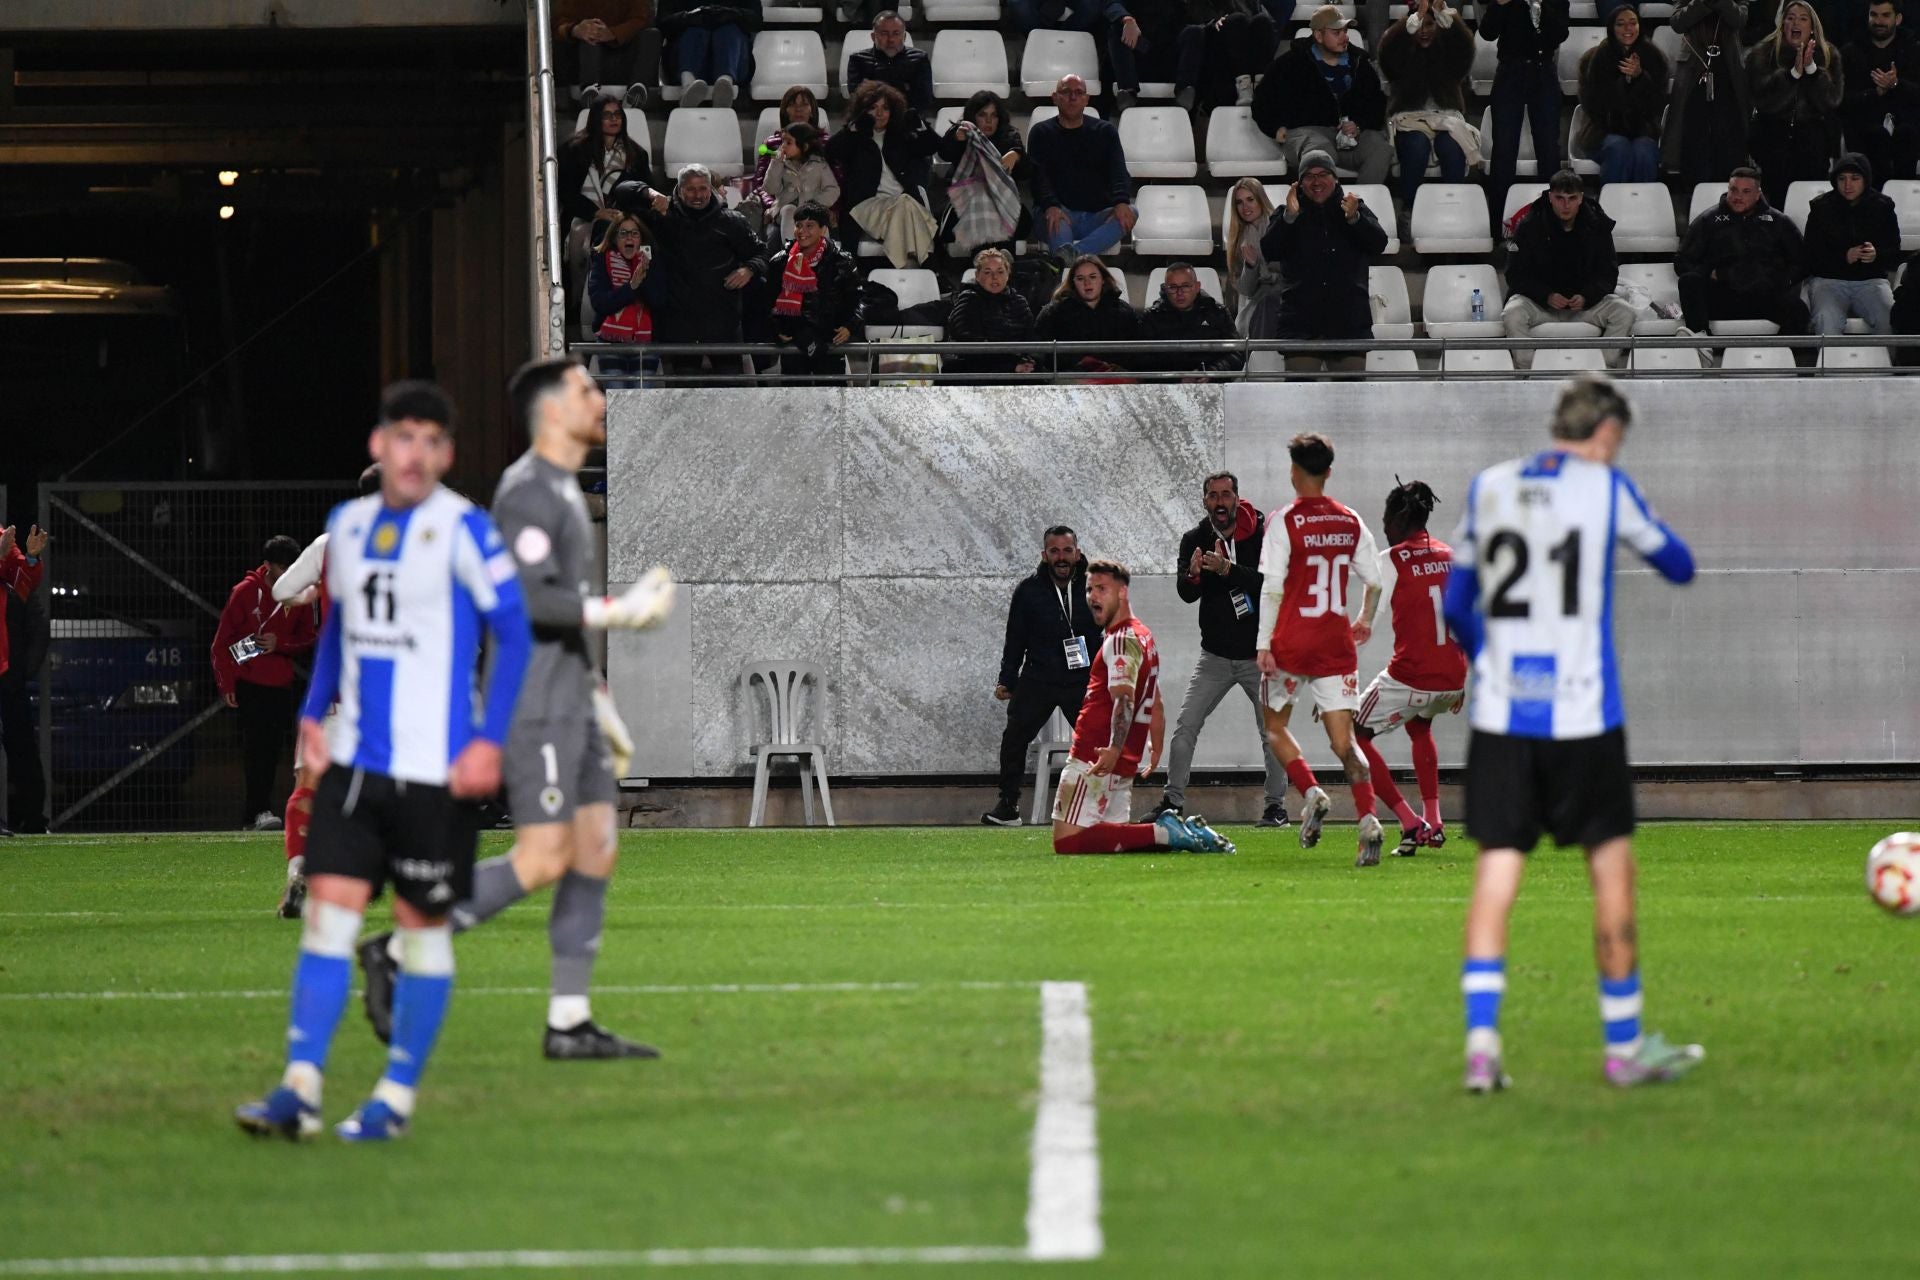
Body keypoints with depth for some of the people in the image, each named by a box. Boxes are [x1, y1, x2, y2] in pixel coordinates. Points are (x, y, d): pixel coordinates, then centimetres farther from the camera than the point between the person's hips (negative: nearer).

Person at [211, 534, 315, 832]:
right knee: (255, 745, -14)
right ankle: (259, 810, -18)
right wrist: (226, 683, -10)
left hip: (281, 684, 5)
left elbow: (306, 640, 12)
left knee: (274, 749, 3)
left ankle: (251, 815, 9)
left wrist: (280, 645, -9)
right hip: (249, 682, -5)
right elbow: (222, 640, -3)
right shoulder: (245, 592, -4)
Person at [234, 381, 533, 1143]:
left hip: (435, 767, -5)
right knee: (328, 909, -4)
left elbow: (513, 634, -8)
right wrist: (313, 714, 13)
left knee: (422, 926, 3)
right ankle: (300, 1091, -9)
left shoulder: (463, 530, -8)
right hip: (352, 760, 5)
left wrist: (490, 740, -14)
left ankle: (397, 1098, 13)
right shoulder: (347, 525, 9)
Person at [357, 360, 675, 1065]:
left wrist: (596, 696, 23)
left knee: (596, 849, 4)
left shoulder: (563, 492, 19)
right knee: (543, 860, -14)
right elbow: (525, 599, -23)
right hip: (532, 704, -10)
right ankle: (398, 953, -7)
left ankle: (570, 1022, 5)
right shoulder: (527, 491, -13)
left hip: (568, 700, 10)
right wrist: (619, 611, -20)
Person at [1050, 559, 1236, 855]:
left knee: (1067, 842, -15)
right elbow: (1156, 706, 29)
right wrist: (1155, 753, 37)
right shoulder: (1143, 636, 21)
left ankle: (1163, 833, -17)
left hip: (1093, 761, -10)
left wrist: (1114, 750, -38)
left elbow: (1124, 699, -25)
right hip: (1124, 764, 10)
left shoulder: (1121, 640, -10)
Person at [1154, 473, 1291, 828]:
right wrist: (1193, 576, -35)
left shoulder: (1264, 535, -11)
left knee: (1271, 732, 0)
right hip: (1215, 656, 3)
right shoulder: (1195, 540, -1)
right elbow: (1186, 593, -11)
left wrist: (1228, 570, -37)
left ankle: (1276, 805, 11)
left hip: (1259, 655, -3)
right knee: (1185, 726, -3)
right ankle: (1172, 801, 4)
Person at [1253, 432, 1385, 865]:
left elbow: (1272, 588, -12)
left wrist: (1264, 645, -9)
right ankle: (1368, 820, -19)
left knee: (1275, 725, 17)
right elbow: (1374, 580, 8)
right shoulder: (1351, 522, 5)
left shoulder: (1284, 521, -8)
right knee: (1343, 739, 0)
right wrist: (1365, 622, 26)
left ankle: (1313, 794, -6)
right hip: (1336, 646, 3)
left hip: (1292, 644, -3)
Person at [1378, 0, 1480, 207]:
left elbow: (1464, 42, -11)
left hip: (1446, 118, 1)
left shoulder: (1447, 52, 11)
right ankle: (1409, 210, -32)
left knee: (1453, 149, -33)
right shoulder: (1403, 54, 9)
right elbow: (1389, 48, -14)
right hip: (1410, 118, -1)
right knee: (1417, 148, -35)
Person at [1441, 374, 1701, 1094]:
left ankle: (1481, 1042, -10)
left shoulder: (1488, 488, 9)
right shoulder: (1605, 488, -2)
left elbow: (1456, 603, 16)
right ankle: (1625, 1048, 14)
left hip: (1499, 715, 3)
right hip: (1582, 716, -3)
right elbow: (1679, 567, 10)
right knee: (1612, 870, 8)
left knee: (1495, 873, 2)